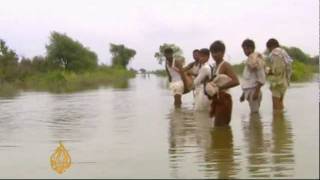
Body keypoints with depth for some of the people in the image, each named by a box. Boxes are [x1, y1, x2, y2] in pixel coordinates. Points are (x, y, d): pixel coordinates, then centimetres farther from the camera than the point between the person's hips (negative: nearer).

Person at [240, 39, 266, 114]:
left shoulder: (256, 59, -11)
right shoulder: (249, 60, 16)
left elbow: (261, 78, -18)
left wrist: (256, 92, -23)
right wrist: (244, 93, 19)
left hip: (253, 90, -9)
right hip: (249, 90, 9)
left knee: (254, 112, -8)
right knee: (253, 112, 9)